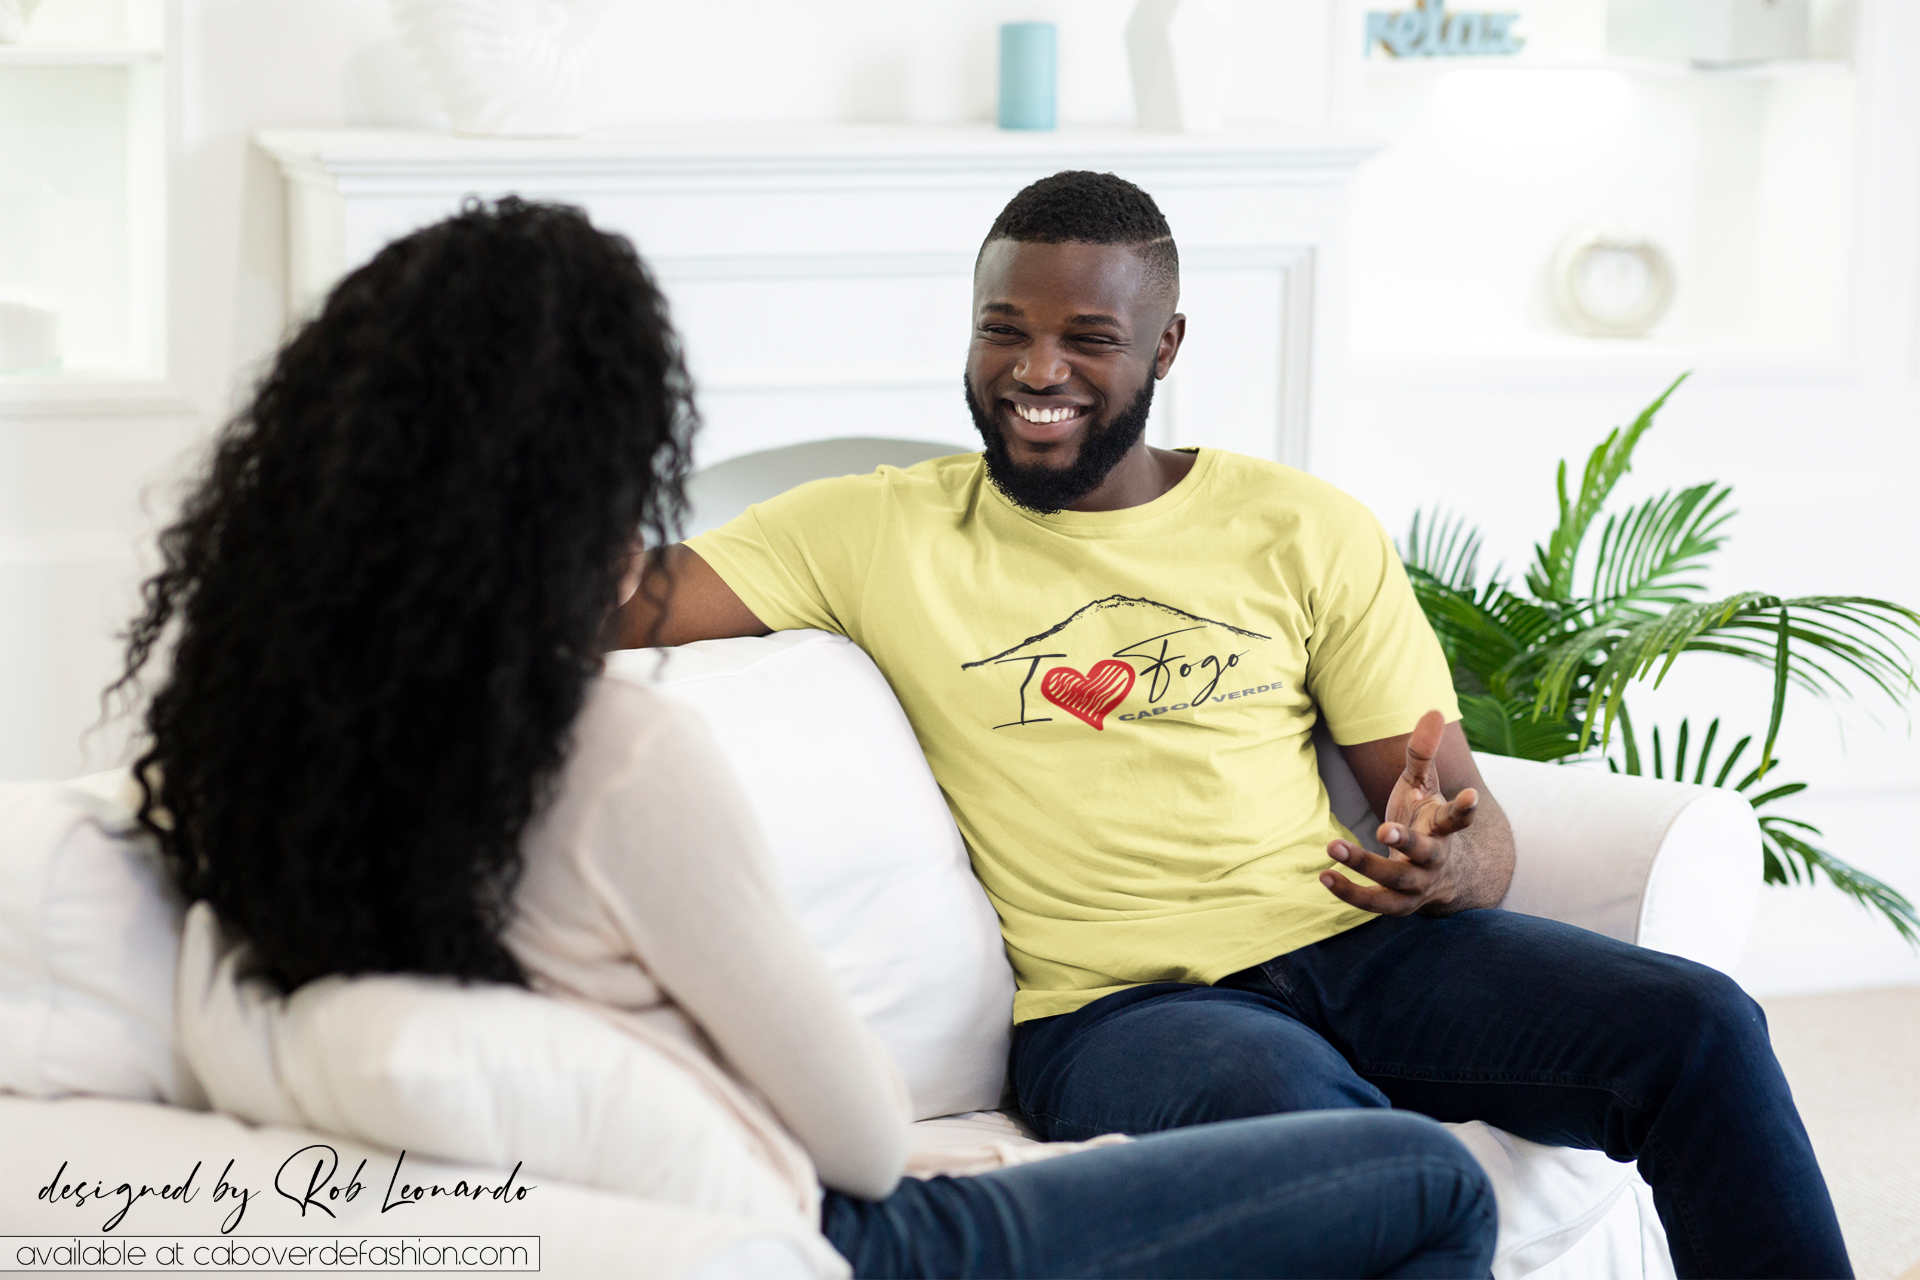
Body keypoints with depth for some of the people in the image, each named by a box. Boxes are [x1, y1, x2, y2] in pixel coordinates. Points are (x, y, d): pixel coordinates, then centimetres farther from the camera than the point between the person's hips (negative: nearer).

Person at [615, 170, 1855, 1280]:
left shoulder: (1307, 531, 13)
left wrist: (1449, 860, -14)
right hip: (1112, 1003, -3)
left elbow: (1476, 829, 9)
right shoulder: (875, 531, 10)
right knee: (1288, 1102, -39)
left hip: (1354, 946, 3)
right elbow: (629, 605, -1)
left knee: (1697, 1025, -20)